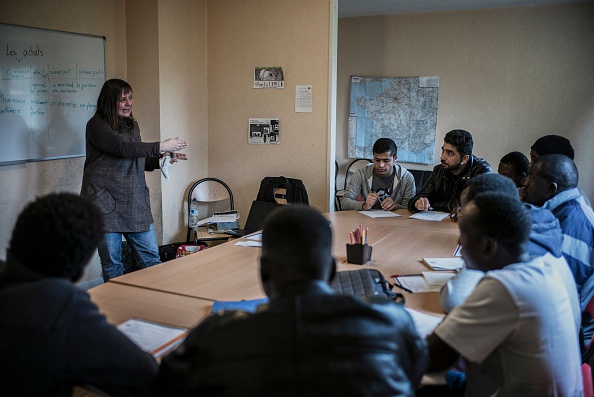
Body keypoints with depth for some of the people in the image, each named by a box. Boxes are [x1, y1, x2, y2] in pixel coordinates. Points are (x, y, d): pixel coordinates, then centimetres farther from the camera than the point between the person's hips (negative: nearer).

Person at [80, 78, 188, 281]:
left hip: (135, 202, 6)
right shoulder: (97, 125, -7)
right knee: (112, 264, 4)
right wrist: (160, 147, -21)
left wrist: (162, 159, 4)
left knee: (151, 258, 6)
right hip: (106, 202, -6)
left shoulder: (132, 124, 15)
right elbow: (123, 149, -22)